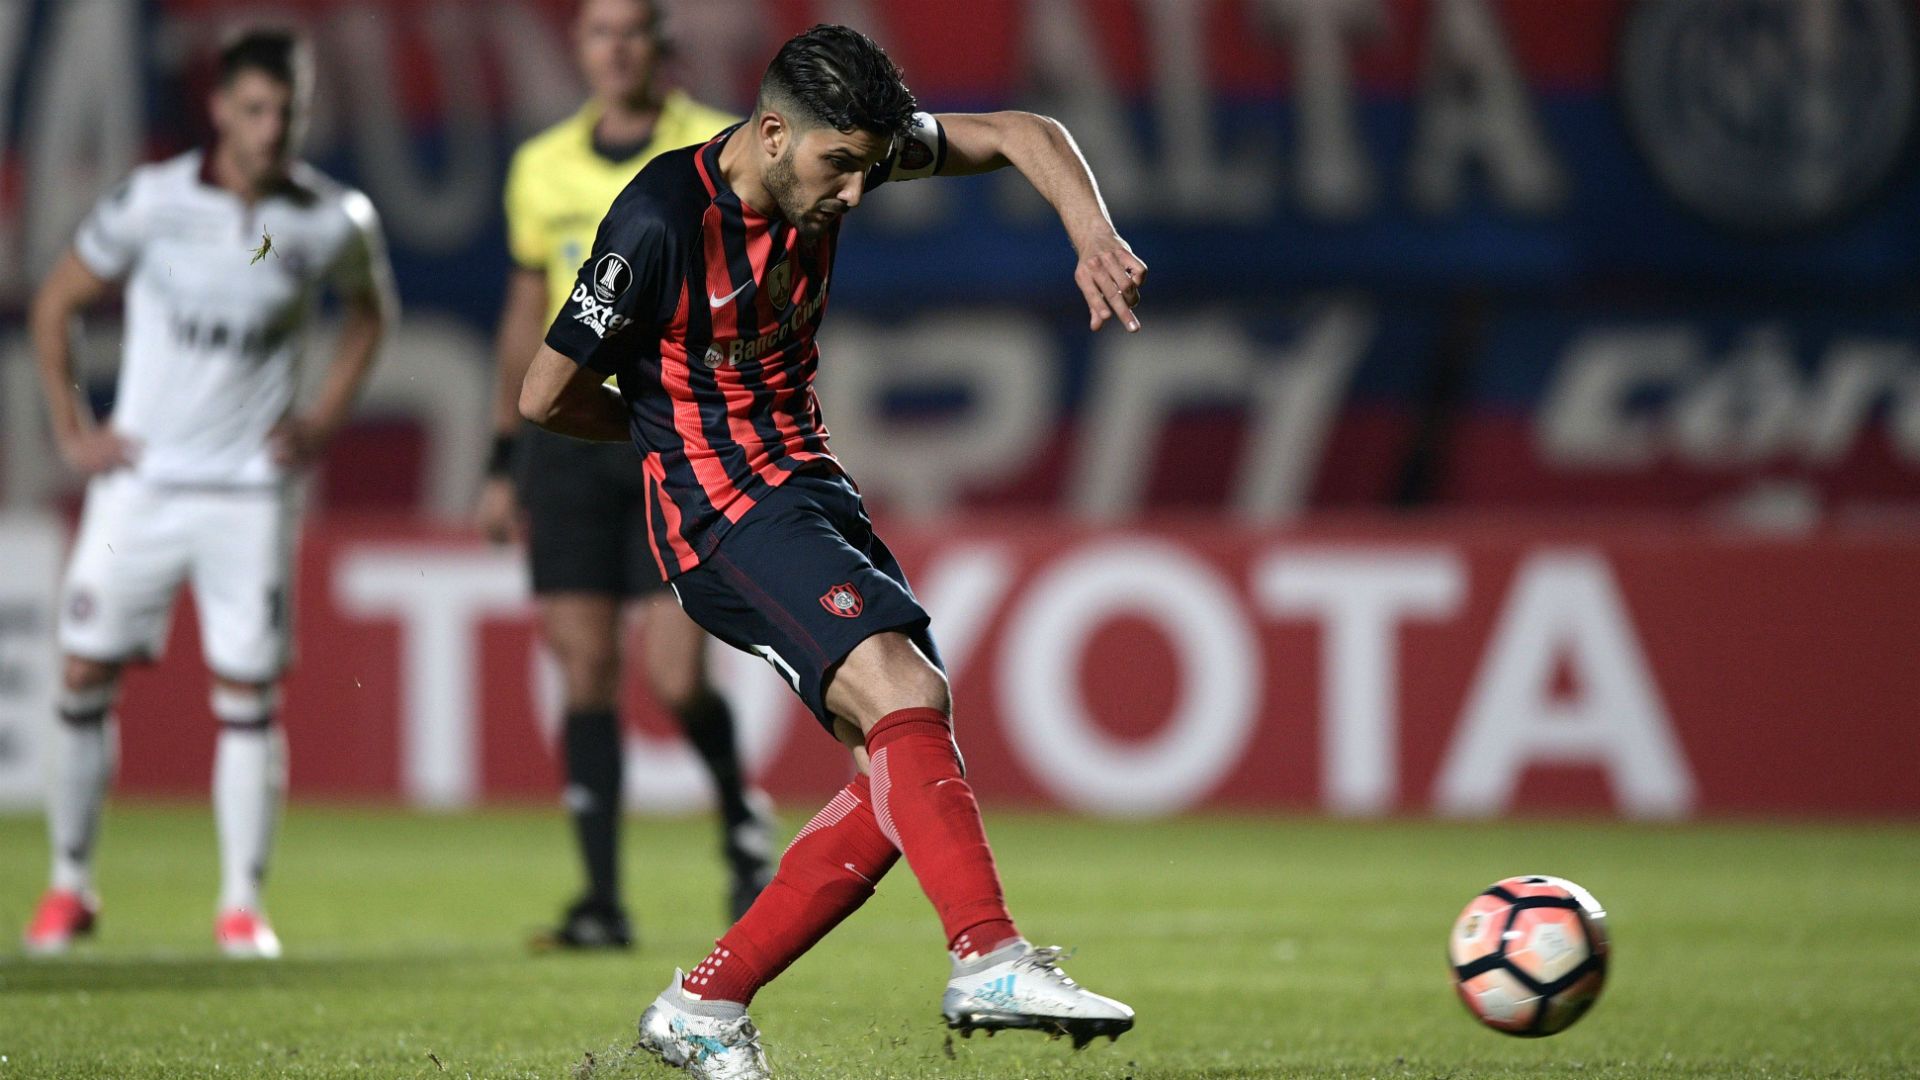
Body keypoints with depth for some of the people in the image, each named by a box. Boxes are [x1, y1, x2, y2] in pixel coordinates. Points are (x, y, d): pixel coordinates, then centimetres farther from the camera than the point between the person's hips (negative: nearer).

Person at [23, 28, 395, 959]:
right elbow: (56, 302, 6)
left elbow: (370, 313, 17)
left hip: (251, 489, 0)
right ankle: (70, 883, 14)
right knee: (87, 674, 1)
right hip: (139, 479, 0)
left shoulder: (334, 220, -5)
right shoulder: (152, 201, -8)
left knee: (248, 695, -4)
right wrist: (69, 428, 2)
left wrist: (326, 421, 6)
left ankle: (242, 905, 3)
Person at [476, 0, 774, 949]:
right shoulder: (542, 167, 11)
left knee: (674, 677, -10)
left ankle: (740, 815, 20)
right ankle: (603, 899, 4)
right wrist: (502, 462, 18)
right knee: (586, 671, -1)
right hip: (568, 428, 3)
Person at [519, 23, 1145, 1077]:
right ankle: (988, 958, -36)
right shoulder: (660, 222, -19)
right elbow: (546, 396, -10)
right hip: (726, 515, -8)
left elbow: (1019, 134, 8)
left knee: (912, 771, -1)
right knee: (908, 695, -28)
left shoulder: (830, 155, 1)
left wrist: (1093, 236, -10)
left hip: (811, 490, 8)